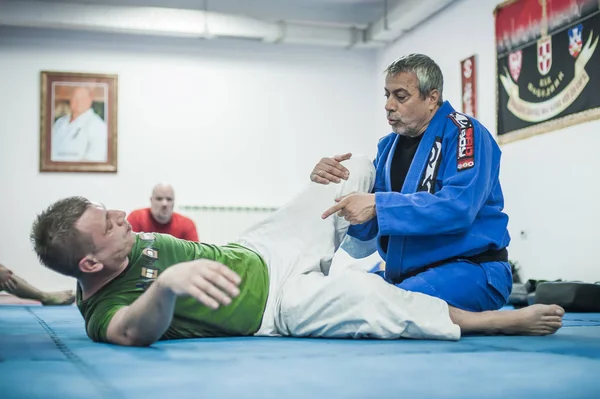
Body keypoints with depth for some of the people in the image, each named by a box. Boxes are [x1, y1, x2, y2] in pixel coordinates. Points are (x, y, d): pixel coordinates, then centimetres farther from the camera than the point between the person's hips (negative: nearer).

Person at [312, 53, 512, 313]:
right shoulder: (389, 145, 11)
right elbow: (366, 229, 9)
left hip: (471, 270, -6)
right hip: (405, 273, 6)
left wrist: (379, 205, -28)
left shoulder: (463, 133, -9)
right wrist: (334, 187, -9)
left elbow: (458, 206, -25)